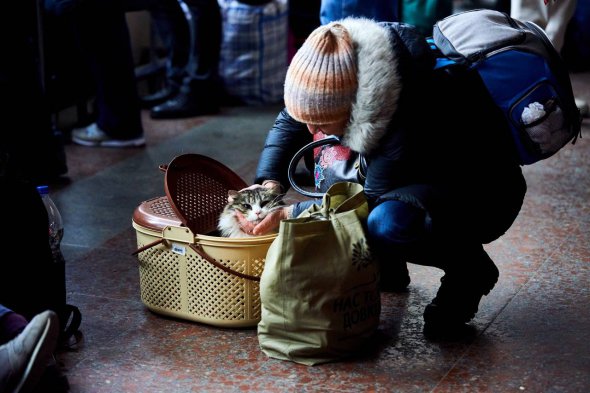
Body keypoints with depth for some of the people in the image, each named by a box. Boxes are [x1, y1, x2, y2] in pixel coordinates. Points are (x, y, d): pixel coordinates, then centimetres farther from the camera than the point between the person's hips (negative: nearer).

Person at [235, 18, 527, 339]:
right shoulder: (335, 75, -16)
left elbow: (370, 201, -25)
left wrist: (288, 214, -25)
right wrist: (270, 182, -13)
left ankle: (470, 270, -6)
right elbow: (288, 123, 2)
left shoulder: (412, 119, -37)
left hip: (482, 194, -8)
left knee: (389, 222, -37)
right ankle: (385, 267, 6)